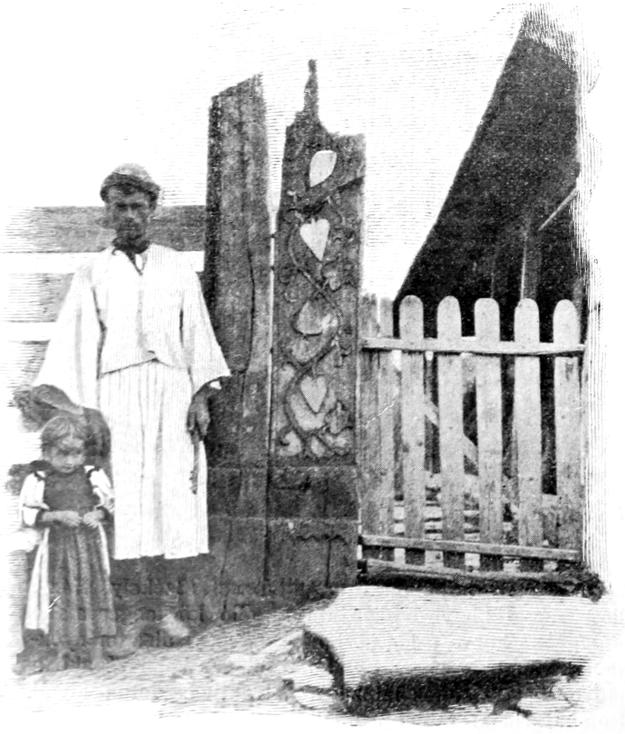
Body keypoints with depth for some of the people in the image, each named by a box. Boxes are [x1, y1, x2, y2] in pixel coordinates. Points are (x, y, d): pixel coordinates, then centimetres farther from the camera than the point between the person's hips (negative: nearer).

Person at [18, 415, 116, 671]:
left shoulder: (93, 476, 0)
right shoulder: (37, 481, -5)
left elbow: (108, 503, 9)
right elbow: (28, 515, -6)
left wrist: (97, 515, -11)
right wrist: (58, 516, -17)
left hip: (90, 544, 1)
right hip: (57, 547, -1)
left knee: (94, 590, 4)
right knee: (59, 595, 2)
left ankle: (96, 646, 15)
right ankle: (60, 652, 12)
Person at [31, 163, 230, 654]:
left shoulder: (179, 269, 13)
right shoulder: (92, 275, 11)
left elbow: (198, 335, 10)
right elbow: (76, 344, 5)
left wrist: (201, 397, 0)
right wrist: (72, 411, -3)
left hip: (171, 391, 1)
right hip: (117, 393, -1)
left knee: (174, 497, -3)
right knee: (124, 502, -5)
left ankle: (167, 607, 9)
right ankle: (132, 614, 3)